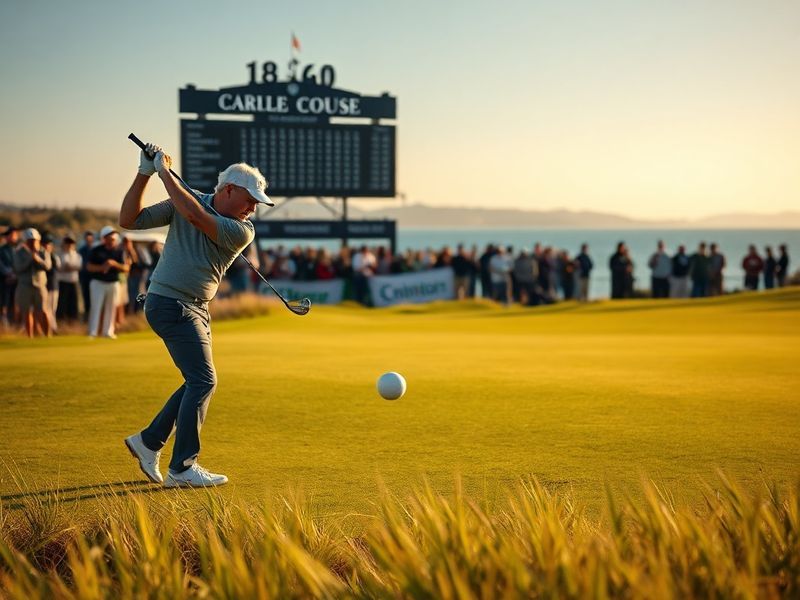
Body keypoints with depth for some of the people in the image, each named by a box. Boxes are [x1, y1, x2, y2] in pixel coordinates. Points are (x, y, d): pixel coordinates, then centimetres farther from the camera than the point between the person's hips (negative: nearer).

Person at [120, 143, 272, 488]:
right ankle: (182, 468, -9)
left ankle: (149, 441, 29)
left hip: (196, 308, 6)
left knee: (198, 382, 12)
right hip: (169, 302, -6)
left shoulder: (243, 231, -4)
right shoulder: (185, 201, -4)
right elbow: (129, 220, -5)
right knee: (203, 381, -13)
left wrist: (166, 173, -17)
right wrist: (145, 174, -12)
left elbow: (195, 216, -21)